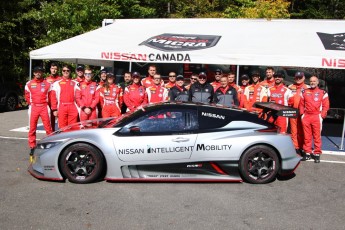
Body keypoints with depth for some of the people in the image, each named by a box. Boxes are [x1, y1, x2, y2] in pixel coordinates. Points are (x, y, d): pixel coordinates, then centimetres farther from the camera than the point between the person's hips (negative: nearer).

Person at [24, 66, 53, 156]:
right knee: (32, 128, 3)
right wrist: (32, 104, 11)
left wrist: (45, 104, 9)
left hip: (44, 107, -1)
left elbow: (50, 97, 8)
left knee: (48, 127, -5)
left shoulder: (47, 84, 5)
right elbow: (27, 96, 14)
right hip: (33, 107, 1)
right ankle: (32, 147, 11)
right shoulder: (29, 84, 7)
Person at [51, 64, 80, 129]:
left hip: (73, 108, 1)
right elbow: (53, 97, 6)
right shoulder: (57, 83, 9)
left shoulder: (75, 83, 12)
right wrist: (54, 109, -1)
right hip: (61, 108, -1)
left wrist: (79, 108, 0)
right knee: (62, 128, -1)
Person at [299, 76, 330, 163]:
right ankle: (307, 153, 14)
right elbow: (301, 104, 14)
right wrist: (302, 114, 5)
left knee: (317, 136, -1)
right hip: (306, 116, 3)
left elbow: (326, 106, 2)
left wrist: (322, 116, -6)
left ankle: (317, 154, 6)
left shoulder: (323, 93, 5)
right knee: (307, 136, 6)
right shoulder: (304, 92, 13)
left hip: (317, 117, -2)